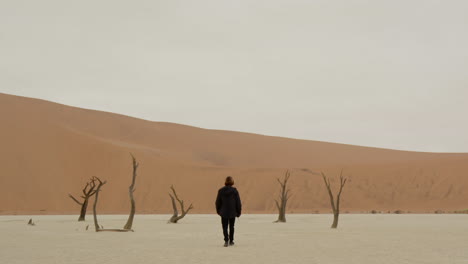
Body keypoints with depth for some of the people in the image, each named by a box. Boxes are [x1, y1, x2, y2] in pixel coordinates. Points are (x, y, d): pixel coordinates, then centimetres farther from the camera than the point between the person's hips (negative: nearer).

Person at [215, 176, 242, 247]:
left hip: (224, 212, 0)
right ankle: (231, 241, 24)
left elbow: (218, 202, 2)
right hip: (232, 212, 0)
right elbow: (238, 202, -7)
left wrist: (218, 210, 18)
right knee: (231, 227, 16)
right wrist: (238, 212, 5)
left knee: (225, 227, 3)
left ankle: (226, 240, -15)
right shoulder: (234, 191, -10)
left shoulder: (221, 191, -6)